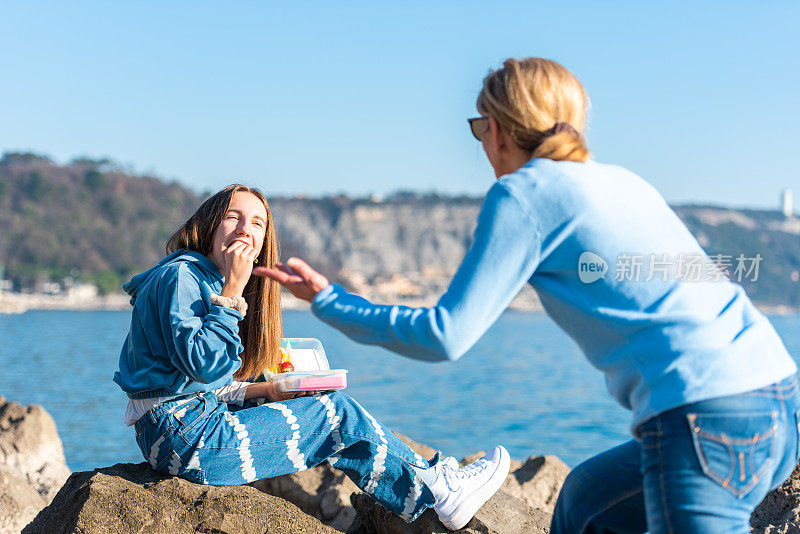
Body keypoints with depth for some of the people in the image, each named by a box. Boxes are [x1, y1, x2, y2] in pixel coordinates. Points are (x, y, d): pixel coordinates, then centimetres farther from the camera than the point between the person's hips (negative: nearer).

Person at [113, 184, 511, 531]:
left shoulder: (207, 281, 17)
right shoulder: (181, 275, -12)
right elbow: (203, 364, -24)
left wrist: (266, 391, 6)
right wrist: (232, 292, -20)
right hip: (186, 437, -10)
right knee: (339, 416, -6)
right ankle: (439, 492, 8)